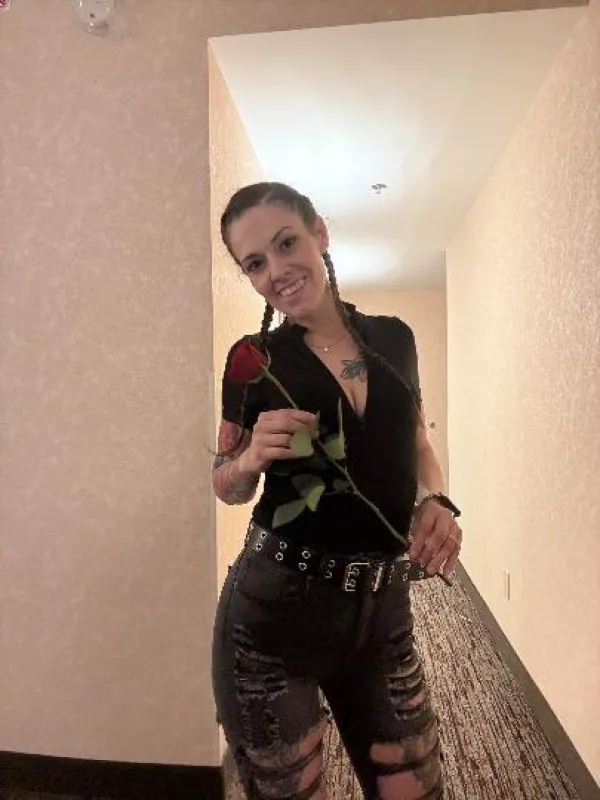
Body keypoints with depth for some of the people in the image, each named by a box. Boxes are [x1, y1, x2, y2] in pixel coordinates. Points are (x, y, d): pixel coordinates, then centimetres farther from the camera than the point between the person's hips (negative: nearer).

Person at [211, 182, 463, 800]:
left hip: (382, 609, 3)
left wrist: (436, 501, -7)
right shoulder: (254, 359, -6)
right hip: (274, 610, -2)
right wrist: (253, 457, -19)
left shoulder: (393, 339, 1)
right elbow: (228, 488, 3)